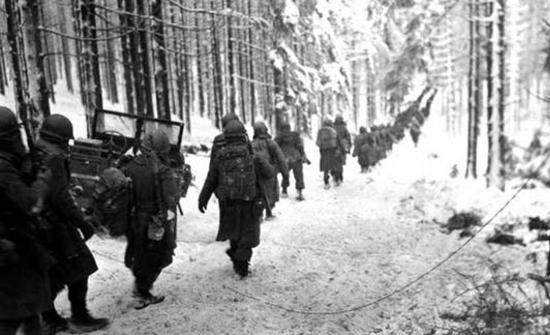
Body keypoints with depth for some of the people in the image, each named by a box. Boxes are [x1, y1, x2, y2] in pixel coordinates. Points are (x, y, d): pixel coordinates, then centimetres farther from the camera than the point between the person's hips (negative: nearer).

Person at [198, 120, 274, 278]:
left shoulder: (219, 157, -4)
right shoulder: (252, 157, -11)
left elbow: (210, 181, 2)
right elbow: (270, 173, -2)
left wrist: (202, 199, 14)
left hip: (228, 203, 3)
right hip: (249, 204, -3)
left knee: (234, 232, 24)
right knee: (247, 235, 11)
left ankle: (236, 257, 36)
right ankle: (241, 266, 11)